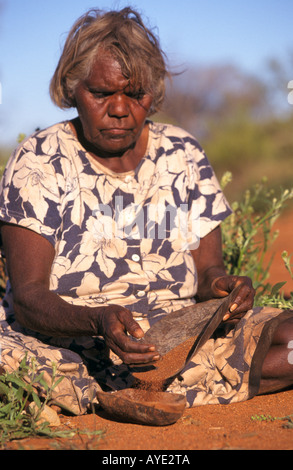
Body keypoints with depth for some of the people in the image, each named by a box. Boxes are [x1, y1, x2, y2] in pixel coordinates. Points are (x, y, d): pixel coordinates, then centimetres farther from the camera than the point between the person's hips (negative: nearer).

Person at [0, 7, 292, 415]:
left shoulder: (183, 156, 7)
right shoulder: (38, 163, -4)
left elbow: (208, 266, 9)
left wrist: (219, 285, -17)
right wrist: (98, 321, -32)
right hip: (66, 344, -3)